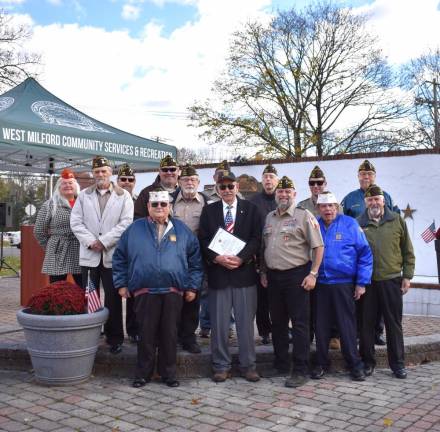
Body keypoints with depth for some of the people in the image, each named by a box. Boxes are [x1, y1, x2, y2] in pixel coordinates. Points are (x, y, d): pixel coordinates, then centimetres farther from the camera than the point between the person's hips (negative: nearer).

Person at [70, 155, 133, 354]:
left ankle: (114, 338, 14)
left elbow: (126, 223, -6)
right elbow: (76, 222, 4)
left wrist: (103, 241, -11)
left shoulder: (123, 196, 4)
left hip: (113, 255, -2)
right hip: (89, 255, 2)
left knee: (113, 298, 3)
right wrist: (91, 241, -9)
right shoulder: (84, 195, 11)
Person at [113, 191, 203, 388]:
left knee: (170, 334, 6)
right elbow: (120, 257, 11)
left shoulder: (181, 230, 9)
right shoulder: (135, 229, 8)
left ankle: (168, 373, 20)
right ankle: (143, 373, 18)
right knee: (146, 334, 4)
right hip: (144, 292, 0)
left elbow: (195, 259, 9)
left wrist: (192, 286, 4)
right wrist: (121, 284, 6)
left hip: (173, 292, 1)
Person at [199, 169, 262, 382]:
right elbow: (203, 240, 2)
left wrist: (241, 258, -15)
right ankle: (221, 365, 18)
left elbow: (256, 238, -1)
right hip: (217, 273, 1)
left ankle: (247, 365, 18)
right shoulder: (209, 210, 8)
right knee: (218, 323, 5)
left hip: (244, 271, 0)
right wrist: (217, 258, -14)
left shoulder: (250, 209, 6)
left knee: (246, 321, 6)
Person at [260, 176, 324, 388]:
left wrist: (313, 274, -14)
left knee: (300, 323, -2)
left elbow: (318, 247, -8)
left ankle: (300, 370, 5)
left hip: (296, 276, -6)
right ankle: (280, 364, 25)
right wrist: (263, 271, 12)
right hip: (273, 277, 6)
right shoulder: (269, 217, 13)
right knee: (277, 322, 13)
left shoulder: (304, 216, -5)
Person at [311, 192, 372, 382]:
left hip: (344, 284, -3)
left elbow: (365, 254, -2)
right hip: (320, 284, 3)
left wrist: (362, 282, -5)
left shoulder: (350, 224, -3)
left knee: (347, 325, 4)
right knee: (321, 325, 9)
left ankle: (354, 364, 18)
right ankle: (321, 363, 23)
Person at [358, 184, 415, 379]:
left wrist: (407, 276, 3)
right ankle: (367, 361, 20)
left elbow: (408, 251, 9)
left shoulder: (397, 220, 5)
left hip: (392, 280, 1)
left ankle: (397, 363, 20)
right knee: (366, 323, 6)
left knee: (394, 323, 8)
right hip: (366, 282, 0)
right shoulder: (358, 224, 2)